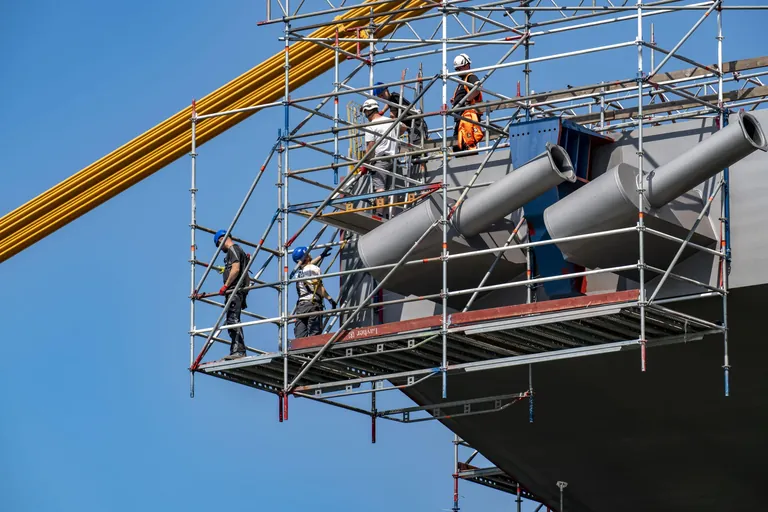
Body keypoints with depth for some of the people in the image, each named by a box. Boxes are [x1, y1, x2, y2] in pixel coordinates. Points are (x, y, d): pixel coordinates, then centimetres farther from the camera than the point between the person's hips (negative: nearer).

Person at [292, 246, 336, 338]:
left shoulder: (299, 271, 21)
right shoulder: (313, 268, -1)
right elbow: (318, 286, -12)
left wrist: (322, 256, 52)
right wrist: (330, 298, -13)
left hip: (300, 305, 6)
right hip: (313, 304, -6)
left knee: (300, 337, -1)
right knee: (314, 334, -11)